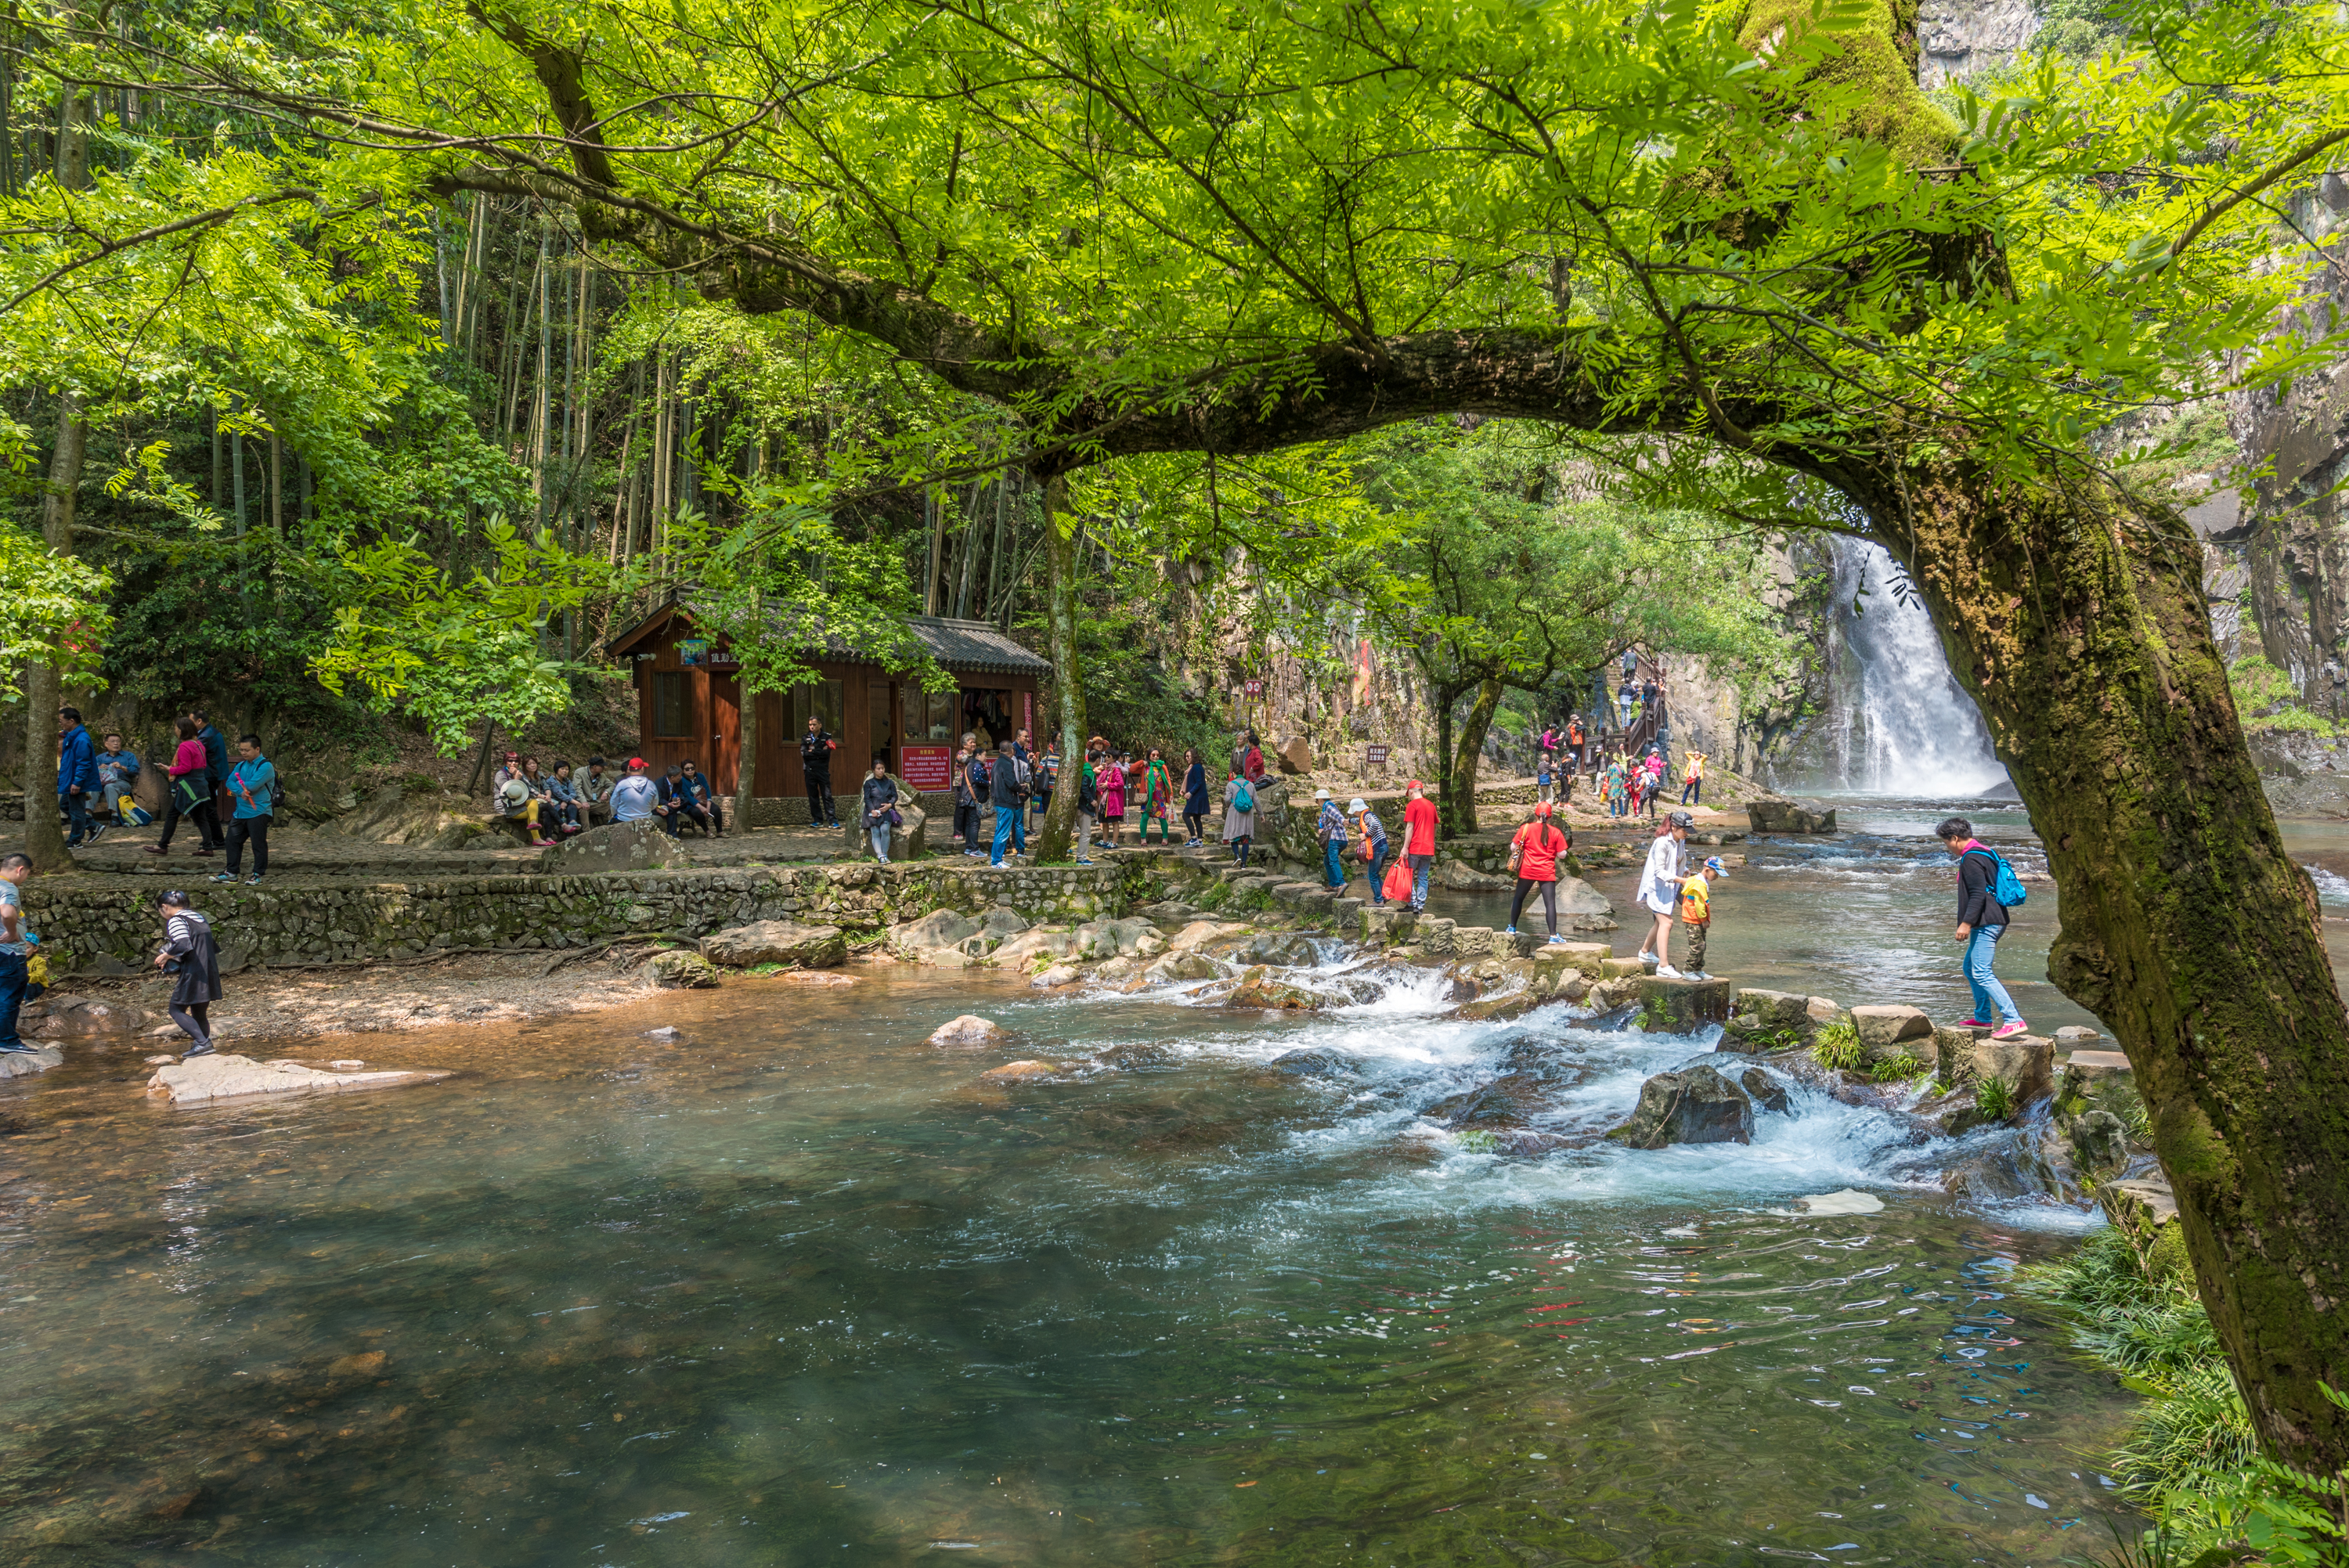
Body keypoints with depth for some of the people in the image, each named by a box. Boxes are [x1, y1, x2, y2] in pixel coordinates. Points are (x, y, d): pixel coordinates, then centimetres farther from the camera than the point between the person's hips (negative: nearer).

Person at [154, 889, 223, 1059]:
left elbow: (183, 944, -26)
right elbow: (214, 948, 20)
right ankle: (203, 1045, 17)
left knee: (176, 1010, 2)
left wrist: (165, 956, -9)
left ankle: (203, 1042, -11)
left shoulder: (176, 921, -8)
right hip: (210, 973, 8)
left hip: (192, 974, -8)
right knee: (200, 1014, 17)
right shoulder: (200, 919, 18)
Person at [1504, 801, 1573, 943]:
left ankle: (1512, 927, 26)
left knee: (1518, 898, 19)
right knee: (1550, 903, -3)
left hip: (1527, 870, 1)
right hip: (1547, 872, -1)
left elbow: (1513, 847, -2)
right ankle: (1553, 935, -9)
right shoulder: (1555, 832, -3)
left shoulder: (1526, 828, -4)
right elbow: (1562, 854, -3)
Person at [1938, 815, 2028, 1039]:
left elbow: (1978, 894, -22)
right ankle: (1983, 1018, 30)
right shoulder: (1985, 853, 19)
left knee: (1981, 973, -15)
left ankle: (2014, 1020, -21)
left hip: (1985, 924, -11)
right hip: (1994, 921, 11)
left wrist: (1967, 922, -23)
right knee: (1970, 969, 21)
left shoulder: (1971, 859, -14)